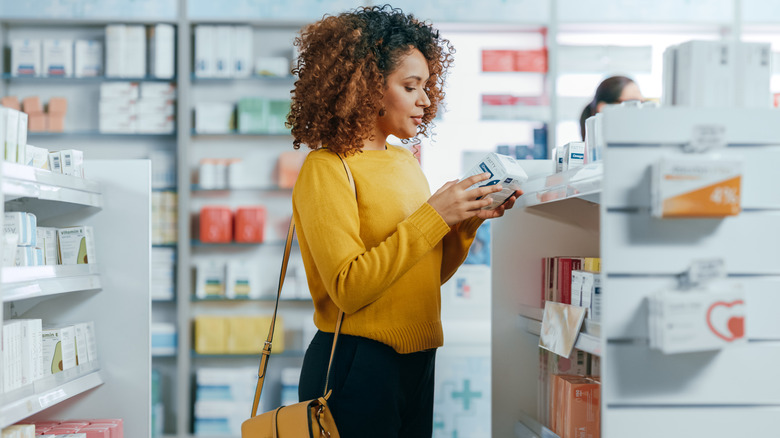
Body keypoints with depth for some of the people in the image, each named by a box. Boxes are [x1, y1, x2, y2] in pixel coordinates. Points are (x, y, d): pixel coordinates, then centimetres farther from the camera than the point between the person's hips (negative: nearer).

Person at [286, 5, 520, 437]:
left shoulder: (406, 162, 11)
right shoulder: (326, 168, -12)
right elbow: (348, 288, -23)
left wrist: (468, 219, -2)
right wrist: (434, 215, -22)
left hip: (416, 361, 8)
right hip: (356, 365, -8)